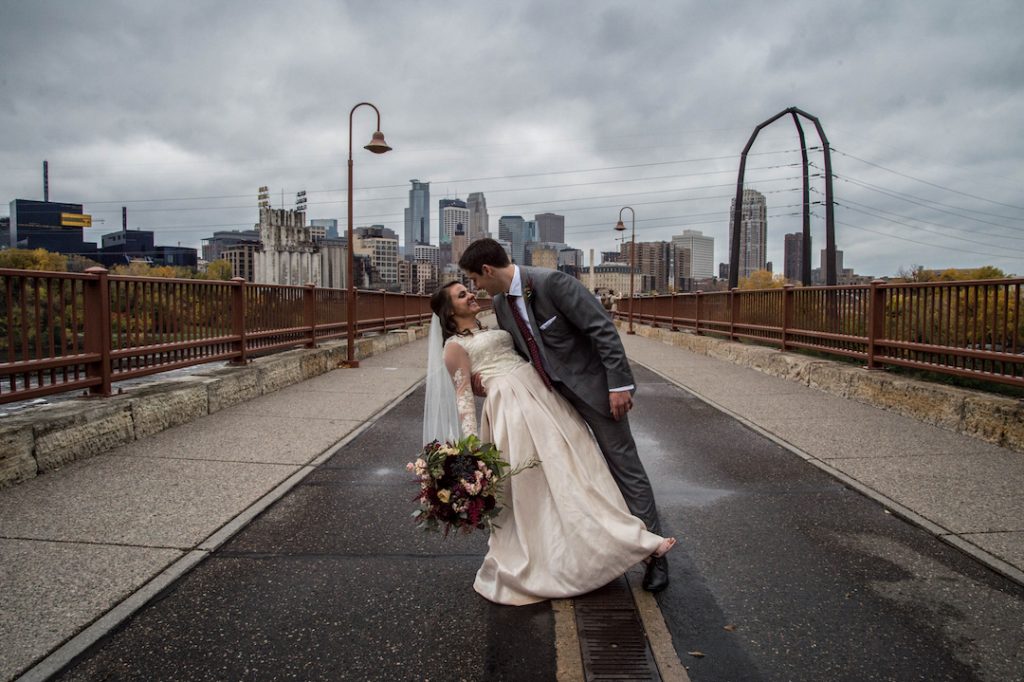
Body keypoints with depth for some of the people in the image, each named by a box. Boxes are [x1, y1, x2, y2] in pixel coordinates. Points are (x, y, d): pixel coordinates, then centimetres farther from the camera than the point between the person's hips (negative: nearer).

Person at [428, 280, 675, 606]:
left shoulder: (489, 331, 26)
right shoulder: (455, 346, 3)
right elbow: (463, 395, -7)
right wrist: (471, 445, -15)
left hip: (540, 393, 8)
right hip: (513, 405, -8)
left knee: (575, 465, 4)